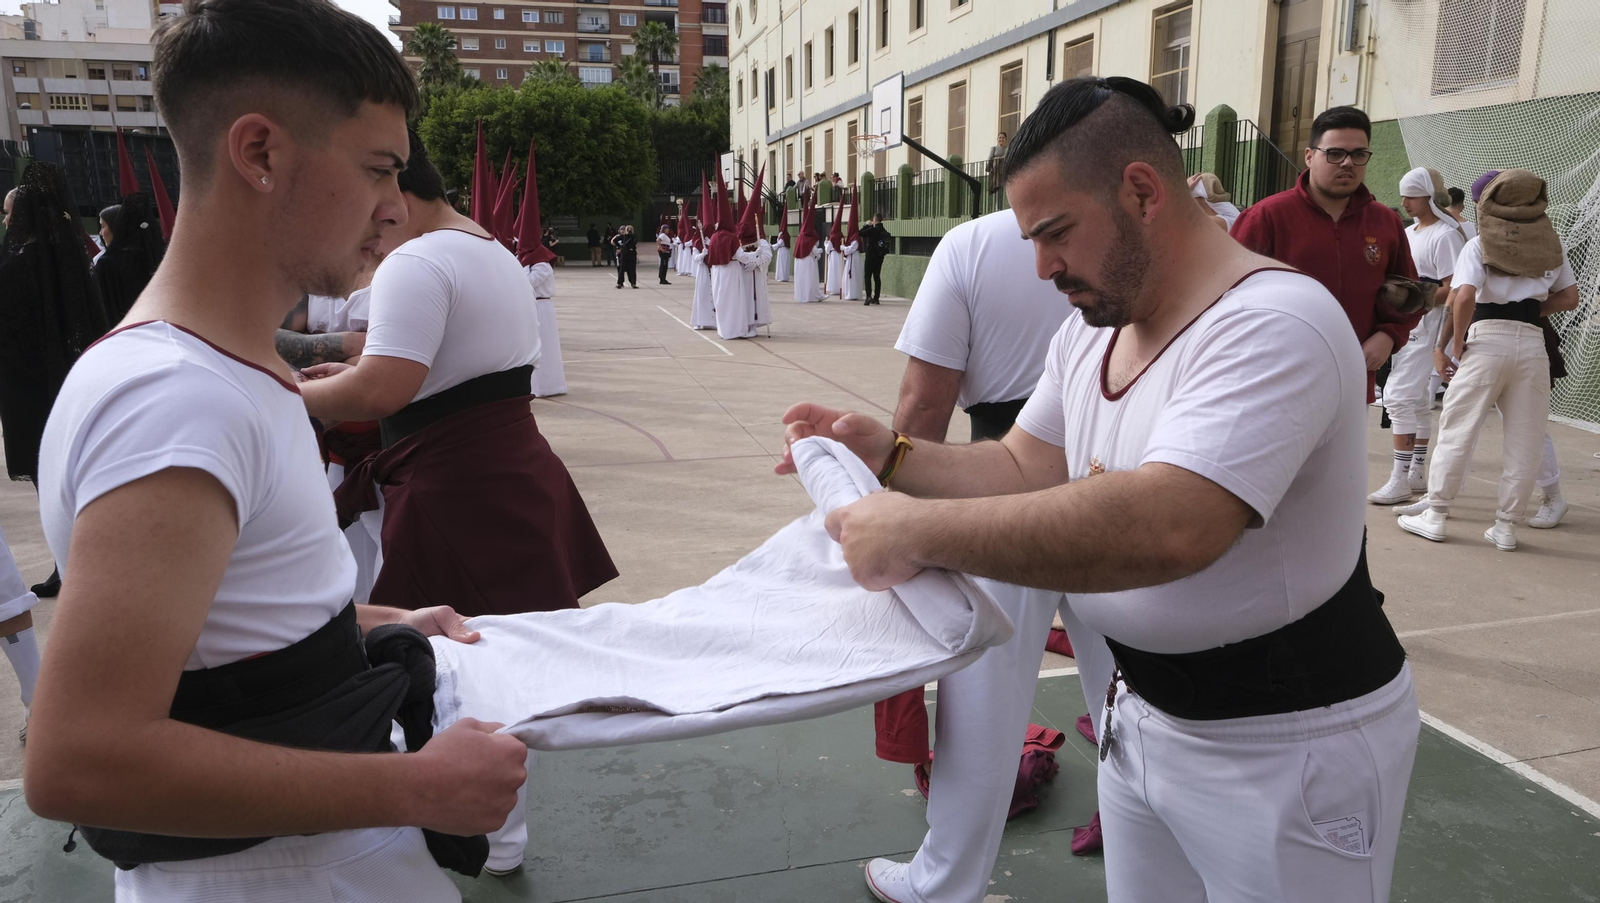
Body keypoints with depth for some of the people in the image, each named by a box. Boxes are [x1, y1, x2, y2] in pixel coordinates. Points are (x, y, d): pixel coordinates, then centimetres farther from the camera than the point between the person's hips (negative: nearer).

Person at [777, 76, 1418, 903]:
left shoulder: (1274, 326, -25)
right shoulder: (1089, 330, 3)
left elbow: (1164, 529, -37)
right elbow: (1025, 471, 9)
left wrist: (917, 533, -33)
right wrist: (890, 457, -6)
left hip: (1285, 745, -7)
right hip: (1142, 713, 7)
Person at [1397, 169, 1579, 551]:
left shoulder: (1479, 245, 1)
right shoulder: (1552, 246, 12)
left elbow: (1465, 296, -12)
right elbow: (1569, 298, 13)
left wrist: (1457, 345, -3)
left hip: (1487, 338, -3)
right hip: (1533, 341, 3)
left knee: (1457, 429, 3)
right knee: (1523, 439, 7)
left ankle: (1435, 516, 5)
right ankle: (1506, 526, 11)